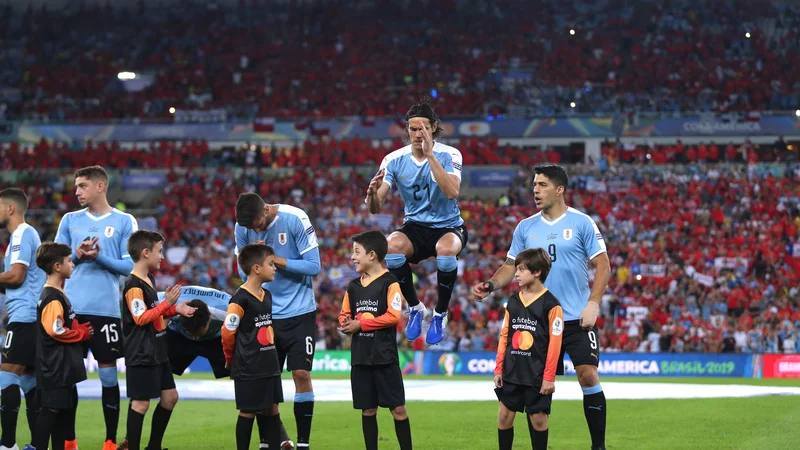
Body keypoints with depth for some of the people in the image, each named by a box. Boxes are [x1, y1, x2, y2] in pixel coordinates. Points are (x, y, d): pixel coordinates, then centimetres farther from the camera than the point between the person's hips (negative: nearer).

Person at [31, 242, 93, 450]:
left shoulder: (57, 294, 15)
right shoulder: (53, 298, -18)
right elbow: (55, 330, -25)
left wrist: (81, 329, 5)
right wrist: (83, 333, -12)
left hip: (64, 367, 11)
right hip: (55, 368, -11)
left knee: (65, 408, 15)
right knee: (51, 409, -9)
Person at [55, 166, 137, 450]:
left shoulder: (124, 222, 3)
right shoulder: (70, 220, 12)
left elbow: (131, 266, -2)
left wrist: (100, 257, -15)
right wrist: (76, 256, -8)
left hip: (106, 308, -3)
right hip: (72, 307, 3)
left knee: (108, 374, 1)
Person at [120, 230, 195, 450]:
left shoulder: (149, 280, 13)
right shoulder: (134, 285, -17)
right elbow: (141, 318, -23)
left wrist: (175, 309, 8)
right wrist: (166, 303, -22)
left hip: (157, 353, 10)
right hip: (141, 355, -10)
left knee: (170, 396, 13)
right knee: (141, 402, -5)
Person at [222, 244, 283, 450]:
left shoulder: (267, 296, 10)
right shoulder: (240, 299, -16)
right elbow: (227, 333, -14)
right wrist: (232, 360, 0)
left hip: (270, 366, 8)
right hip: (248, 370, -8)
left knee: (272, 410, 10)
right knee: (248, 412, 0)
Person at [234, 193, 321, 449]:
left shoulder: (295, 219, -14)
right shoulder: (242, 228, -2)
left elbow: (313, 266, -14)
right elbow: (244, 274, 4)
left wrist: (274, 259, -21)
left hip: (299, 312, -3)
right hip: (264, 313, 3)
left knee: (301, 373, -8)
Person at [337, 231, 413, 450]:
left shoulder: (390, 283, -8)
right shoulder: (353, 286, 11)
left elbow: (393, 316, -16)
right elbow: (344, 315, 17)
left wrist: (361, 324, -14)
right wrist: (345, 323, -7)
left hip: (385, 356, -5)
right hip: (360, 357, 5)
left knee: (397, 408, -2)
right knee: (368, 409, 9)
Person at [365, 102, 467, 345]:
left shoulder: (449, 155, -11)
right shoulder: (395, 159, -6)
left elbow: (452, 192, -30)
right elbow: (375, 208, -12)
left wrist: (429, 154, -32)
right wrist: (372, 193, -36)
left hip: (449, 226, -2)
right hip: (415, 227, 2)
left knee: (446, 250, -38)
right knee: (391, 246, -33)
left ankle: (440, 314, -10)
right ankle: (415, 308, -6)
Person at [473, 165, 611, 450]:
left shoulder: (581, 223, -4)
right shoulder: (526, 227, 7)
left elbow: (602, 265, -4)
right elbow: (511, 266, 10)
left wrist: (593, 303, -14)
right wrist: (491, 285, -9)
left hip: (577, 318, -4)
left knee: (588, 375, -12)